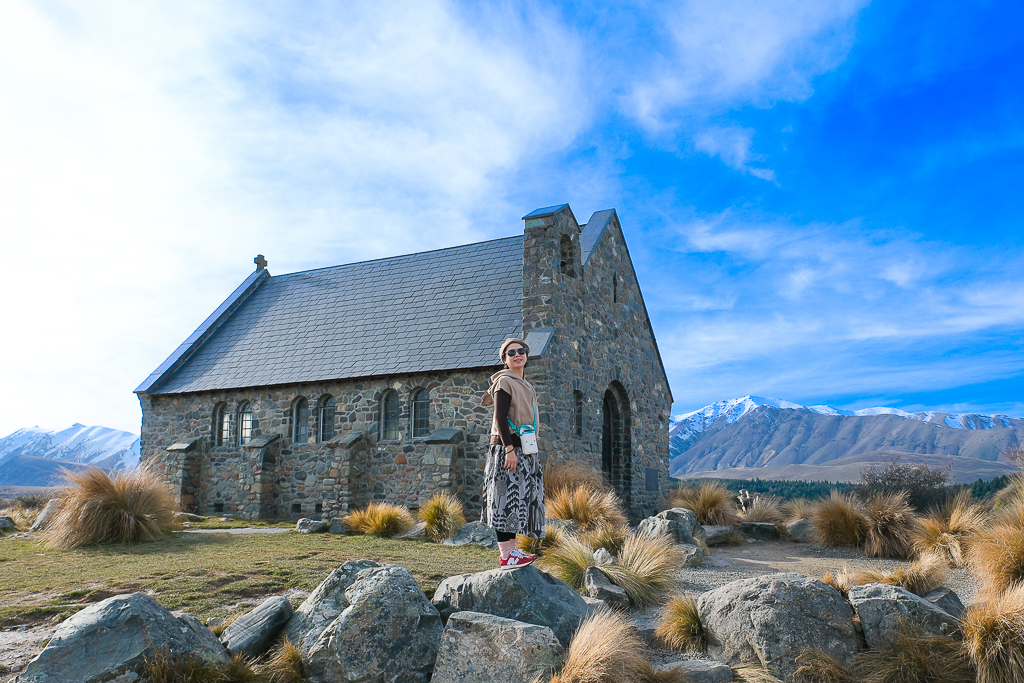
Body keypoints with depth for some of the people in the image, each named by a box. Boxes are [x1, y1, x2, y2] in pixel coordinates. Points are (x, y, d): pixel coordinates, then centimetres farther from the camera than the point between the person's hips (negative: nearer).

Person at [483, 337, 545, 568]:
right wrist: (509, 449, -22)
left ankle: (511, 549, 14)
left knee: (518, 499, 9)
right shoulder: (505, 382, -8)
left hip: (524, 449, 9)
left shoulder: (525, 385, 20)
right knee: (507, 497, -9)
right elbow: (500, 419, -15)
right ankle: (505, 555, -8)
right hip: (507, 447, -9)